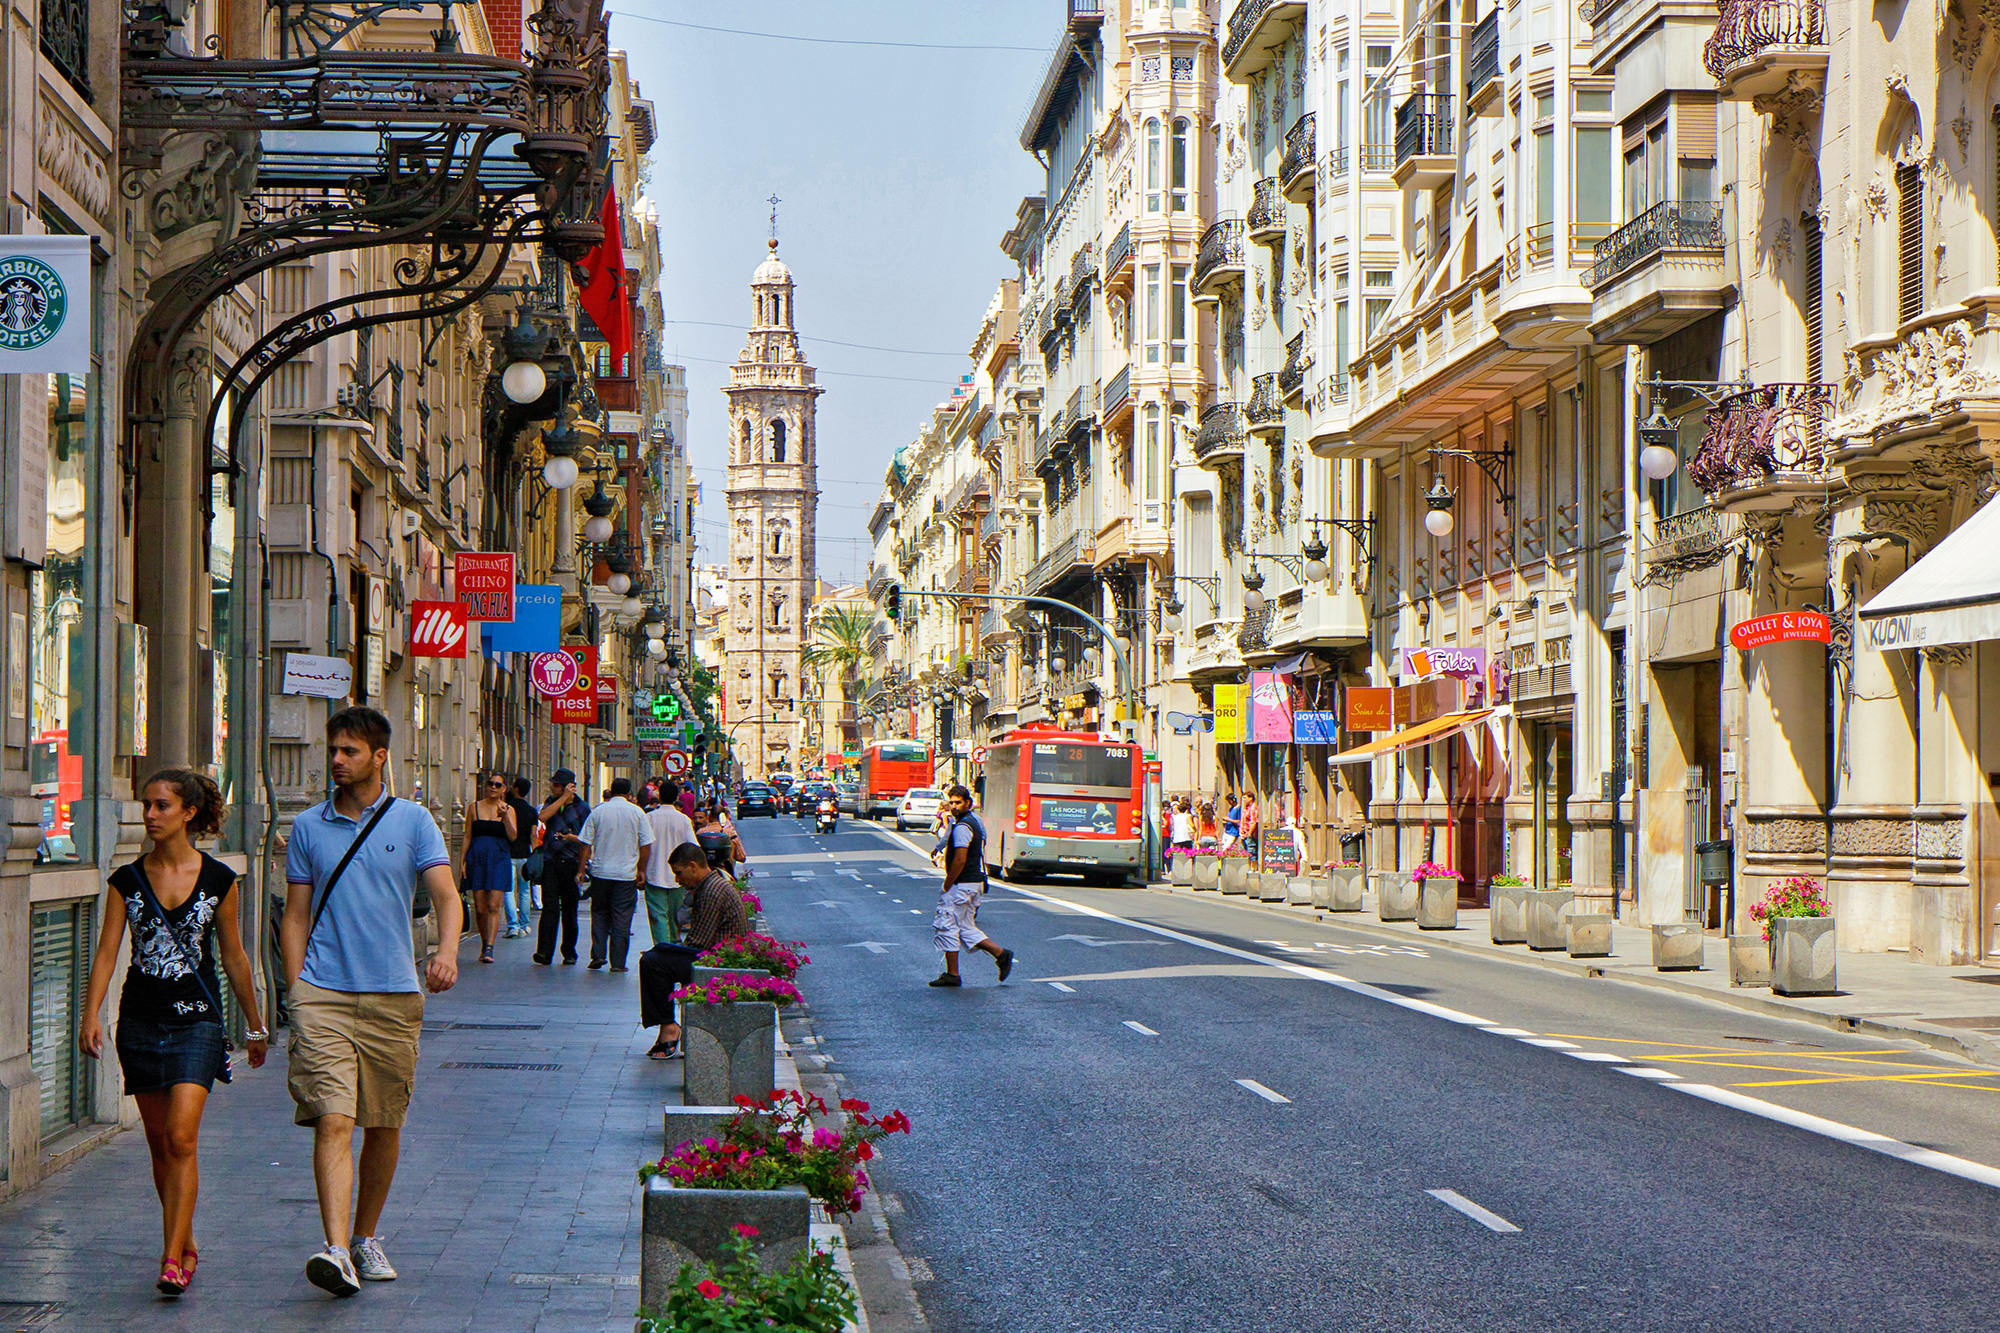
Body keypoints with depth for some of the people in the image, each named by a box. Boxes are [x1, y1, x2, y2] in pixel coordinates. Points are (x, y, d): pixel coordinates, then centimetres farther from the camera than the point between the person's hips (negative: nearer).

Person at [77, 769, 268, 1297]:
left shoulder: (217, 878, 0)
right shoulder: (129, 879, 4)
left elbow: (234, 958, 8)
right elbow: (107, 951, -3)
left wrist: (255, 1025, 14)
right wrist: (90, 1016, -16)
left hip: (196, 1020, -3)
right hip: (140, 1020, 3)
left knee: (181, 1138, -15)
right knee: (160, 1145, 8)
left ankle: (173, 1259, -15)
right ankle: (185, 1244, 24)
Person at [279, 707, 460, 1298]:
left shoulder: (413, 821, 5)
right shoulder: (308, 827, 10)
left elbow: (445, 895, -3)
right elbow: (296, 916, 13)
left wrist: (446, 951, -23)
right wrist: (296, 992, 3)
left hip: (394, 994, 1)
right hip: (323, 992, -1)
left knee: (384, 1124, 9)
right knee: (333, 1121, -14)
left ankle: (366, 1236, 28)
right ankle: (337, 1252, -24)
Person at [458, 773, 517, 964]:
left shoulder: (508, 810, 7)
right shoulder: (475, 807, 9)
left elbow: (513, 836, -6)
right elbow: (467, 837, 10)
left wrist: (504, 816, -20)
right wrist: (461, 862, 5)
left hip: (499, 860, -1)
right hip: (476, 859, 1)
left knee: (493, 906, -11)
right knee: (480, 907, 0)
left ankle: (489, 948, -13)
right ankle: (484, 944, 17)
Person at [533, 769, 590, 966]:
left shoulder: (581, 808, 2)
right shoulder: (552, 802, 11)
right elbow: (543, 816, -11)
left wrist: (573, 837, -17)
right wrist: (564, 798, -9)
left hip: (570, 862, -1)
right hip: (550, 861, 1)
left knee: (569, 910, 6)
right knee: (549, 907, -9)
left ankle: (569, 952, 16)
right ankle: (544, 952, -15)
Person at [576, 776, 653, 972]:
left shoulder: (597, 812, 2)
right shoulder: (637, 813, -1)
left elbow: (586, 845, 1)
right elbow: (646, 846, -1)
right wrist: (642, 870, 9)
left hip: (600, 872, 1)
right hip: (626, 874, -1)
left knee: (599, 914, 14)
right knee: (622, 918, 3)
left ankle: (598, 954, 2)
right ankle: (618, 962, 2)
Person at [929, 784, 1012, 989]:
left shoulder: (961, 828, -18)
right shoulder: (975, 822, 14)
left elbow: (960, 860, -24)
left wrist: (947, 886, -14)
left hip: (961, 885, -10)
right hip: (975, 882, 10)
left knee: (948, 926, -1)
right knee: (966, 928, 15)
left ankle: (952, 974, 5)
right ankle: (1001, 954, 9)